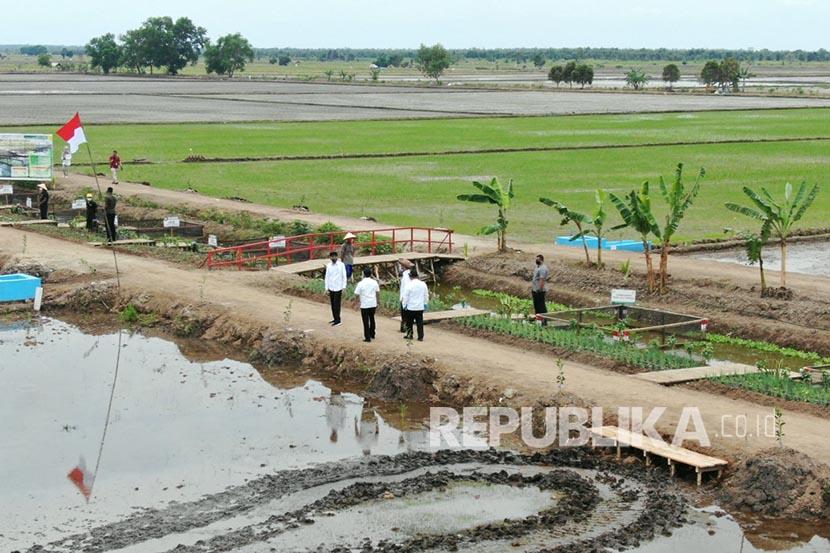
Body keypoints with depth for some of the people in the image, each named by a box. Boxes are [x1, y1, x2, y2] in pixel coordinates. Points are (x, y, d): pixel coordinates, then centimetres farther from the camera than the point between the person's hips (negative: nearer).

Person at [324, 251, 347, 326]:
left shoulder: (341, 265, -5)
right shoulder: (328, 265, 5)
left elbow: (344, 276, -3)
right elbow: (327, 277, 9)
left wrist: (344, 287, -8)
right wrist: (326, 288, 4)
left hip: (338, 288, -4)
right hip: (331, 288, 4)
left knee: (336, 304, -8)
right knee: (333, 304, 9)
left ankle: (338, 320, -7)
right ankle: (335, 318, 19)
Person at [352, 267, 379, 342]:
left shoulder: (361, 283, -15)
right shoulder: (374, 282, -2)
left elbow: (356, 295, -14)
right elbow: (378, 293, 7)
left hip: (364, 305, -4)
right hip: (373, 304, 4)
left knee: (366, 321, 2)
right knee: (372, 319, 22)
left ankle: (367, 337, 2)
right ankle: (372, 334, 32)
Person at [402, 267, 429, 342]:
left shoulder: (409, 285, -14)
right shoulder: (423, 284, -1)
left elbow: (406, 296, -9)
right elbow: (426, 295, 9)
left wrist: (404, 305, 3)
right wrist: (425, 303, 21)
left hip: (411, 307, -4)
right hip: (420, 307, 4)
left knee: (409, 322, 12)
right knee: (420, 322, 6)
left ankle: (409, 335, 19)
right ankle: (420, 337, 6)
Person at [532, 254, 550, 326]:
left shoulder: (543, 268, -17)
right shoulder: (537, 267, 16)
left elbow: (542, 280, -23)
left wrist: (539, 289, -25)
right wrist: (532, 288, 23)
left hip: (539, 291, -11)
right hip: (535, 290, 11)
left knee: (541, 306, -7)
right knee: (536, 306, 15)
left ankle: (544, 322, -4)